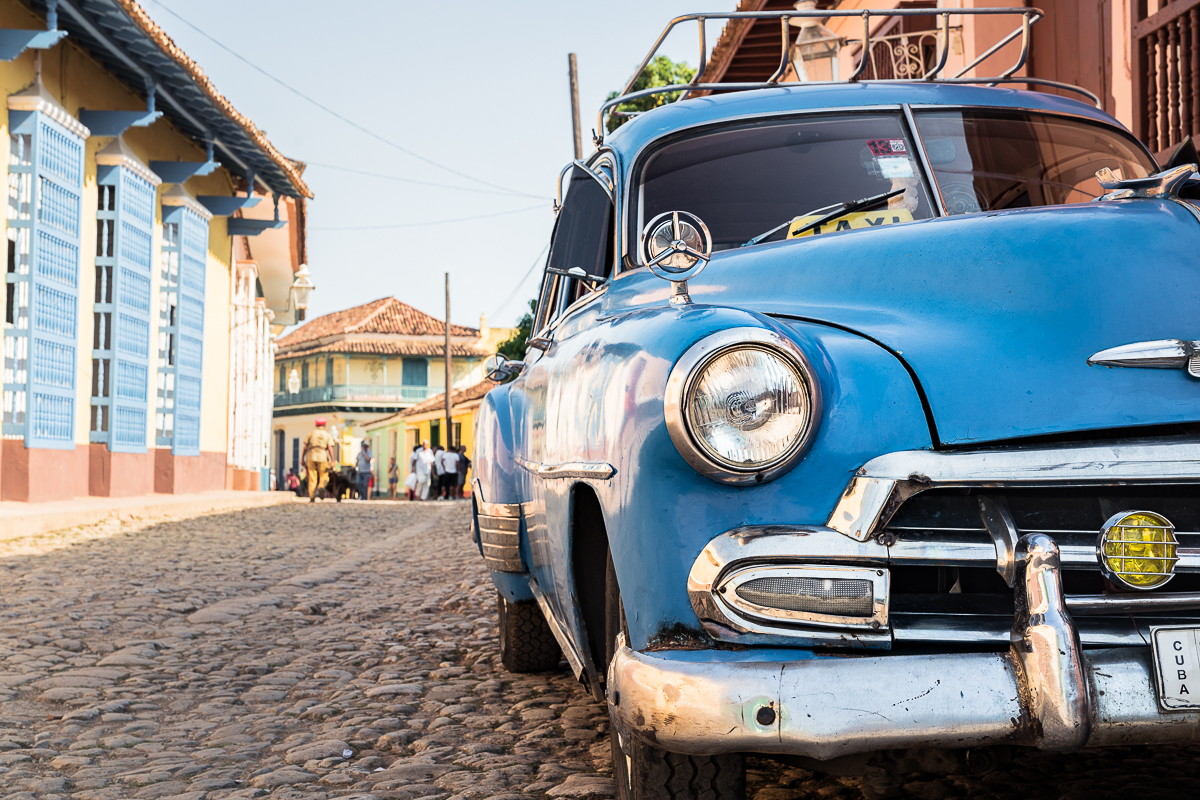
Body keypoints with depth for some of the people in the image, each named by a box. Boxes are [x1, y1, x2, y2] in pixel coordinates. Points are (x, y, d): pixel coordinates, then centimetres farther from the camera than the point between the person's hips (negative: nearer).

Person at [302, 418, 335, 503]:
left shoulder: (311, 432, 9)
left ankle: (312, 497, -2)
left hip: (311, 458, 1)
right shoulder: (327, 434, 6)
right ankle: (321, 488, -20)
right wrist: (332, 461, -5)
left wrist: (303, 458, 13)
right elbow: (330, 448, -4)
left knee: (312, 478, 3)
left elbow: (305, 447, 5)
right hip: (323, 458, -1)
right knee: (323, 477, 9)